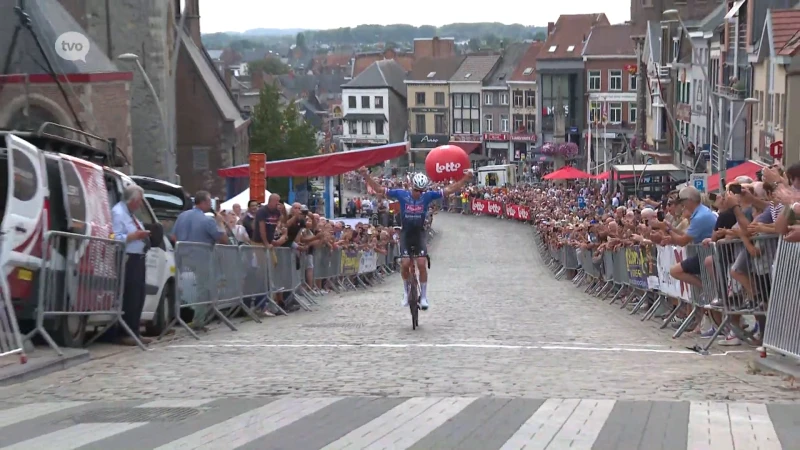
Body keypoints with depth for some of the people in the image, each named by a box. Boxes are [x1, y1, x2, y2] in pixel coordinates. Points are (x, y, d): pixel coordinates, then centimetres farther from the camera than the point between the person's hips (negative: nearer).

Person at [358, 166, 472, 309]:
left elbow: (449, 190, -11)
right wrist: (366, 176, -21)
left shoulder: (427, 196, -11)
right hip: (405, 234, 0)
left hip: (419, 234, 0)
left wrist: (466, 178, -20)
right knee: (406, 264, -11)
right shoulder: (401, 194, -12)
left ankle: (423, 296, 2)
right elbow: (379, 190, -10)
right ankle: (407, 290, 16)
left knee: (421, 264, -11)